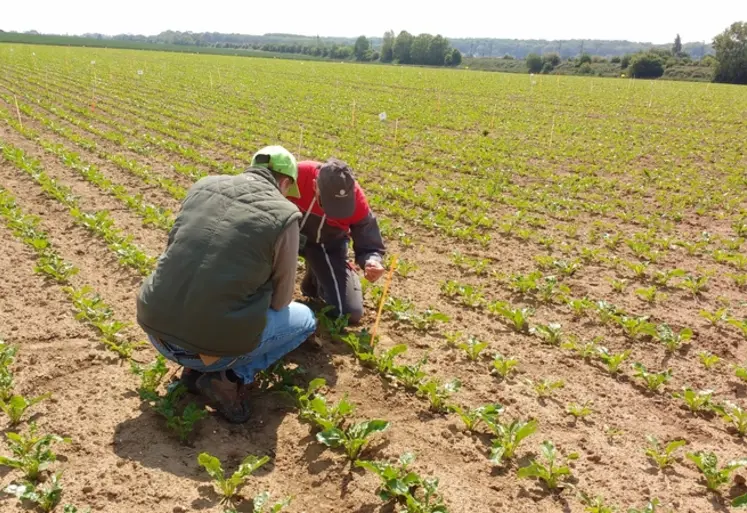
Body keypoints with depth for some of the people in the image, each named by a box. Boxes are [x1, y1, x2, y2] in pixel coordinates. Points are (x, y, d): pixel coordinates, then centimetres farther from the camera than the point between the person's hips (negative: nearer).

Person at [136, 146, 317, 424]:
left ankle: (197, 368, 18)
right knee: (305, 318, 19)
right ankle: (233, 376, 2)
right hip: (214, 345, -5)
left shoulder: (203, 185, 8)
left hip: (157, 330, 6)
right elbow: (279, 300, 3)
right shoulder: (284, 215, -7)